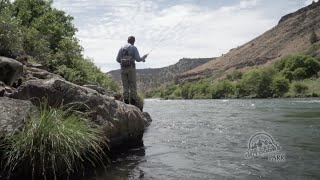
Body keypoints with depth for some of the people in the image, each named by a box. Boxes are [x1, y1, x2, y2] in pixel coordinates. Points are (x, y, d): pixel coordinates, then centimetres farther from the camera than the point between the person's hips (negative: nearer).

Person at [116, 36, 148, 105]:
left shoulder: (122, 48, 12)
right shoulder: (134, 48, 2)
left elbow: (118, 59, 9)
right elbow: (138, 59, -5)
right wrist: (143, 58, 16)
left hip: (123, 68, 3)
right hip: (131, 68, -3)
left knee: (125, 86, 6)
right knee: (133, 85, 1)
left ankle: (126, 102, 3)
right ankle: (133, 102, -2)